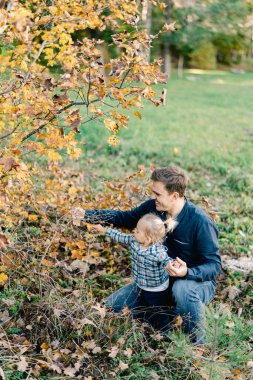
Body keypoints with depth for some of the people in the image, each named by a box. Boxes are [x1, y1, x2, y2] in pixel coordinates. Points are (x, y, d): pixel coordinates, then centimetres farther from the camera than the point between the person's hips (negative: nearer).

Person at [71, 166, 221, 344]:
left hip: (198, 281, -6)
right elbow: (126, 218, 8)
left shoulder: (200, 221, -27)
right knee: (113, 305, -2)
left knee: (182, 289, -43)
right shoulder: (152, 207, -10)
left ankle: (199, 343, -15)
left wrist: (187, 273, -44)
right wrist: (88, 214, 0)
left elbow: (214, 265, -24)